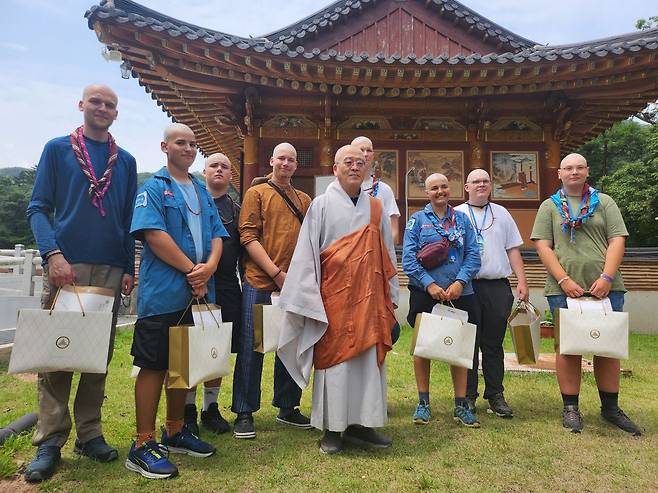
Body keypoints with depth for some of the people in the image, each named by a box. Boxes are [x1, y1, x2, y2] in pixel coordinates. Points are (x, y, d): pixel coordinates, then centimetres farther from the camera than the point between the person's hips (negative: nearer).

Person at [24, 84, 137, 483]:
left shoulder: (126, 161, 14)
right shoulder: (57, 149, 8)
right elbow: (38, 208, 2)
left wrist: (128, 268, 5)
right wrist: (53, 253, -13)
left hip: (110, 270, 2)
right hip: (66, 265, -2)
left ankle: (90, 433, 17)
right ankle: (50, 442, 9)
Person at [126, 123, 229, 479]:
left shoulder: (202, 191, 18)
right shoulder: (154, 188, -1)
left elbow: (216, 235, 12)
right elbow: (153, 233, -14)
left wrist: (209, 267, -8)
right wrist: (191, 269, -13)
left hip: (198, 291, 7)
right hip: (163, 292, -6)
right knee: (154, 365, -2)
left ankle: (175, 432, 27)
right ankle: (143, 446, 8)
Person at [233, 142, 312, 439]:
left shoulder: (304, 200, 16)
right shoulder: (257, 193, 4)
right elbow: (248, 236, -6)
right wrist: (276, 272, -14)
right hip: (260, 283, -4)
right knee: (251, 349, 2)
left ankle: (287, 408, 26)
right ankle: (244, 413, 14)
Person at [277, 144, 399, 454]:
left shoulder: (375, 208, 12)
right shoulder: (322, 205, 1)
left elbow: (387, 255, 14)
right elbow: (307, 253, -2)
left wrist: (390, 298, 11)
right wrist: (309, 300, -8)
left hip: (370, 296, 4)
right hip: (334, 295, -4)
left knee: (370, 357, 6)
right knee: (333, 357, 0)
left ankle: (360, 423, 20)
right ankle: (332, 428, 13)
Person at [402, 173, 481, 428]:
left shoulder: (462, 219, 12)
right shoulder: (417, 220, 5)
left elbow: (473, 254, 4)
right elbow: (409, 258, -4)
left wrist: (460, 282, -11)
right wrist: (430, 284, -14)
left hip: (460, 293, 2)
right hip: (424, 293, -2)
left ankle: (461, 405, 18)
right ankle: (423, 402, 20)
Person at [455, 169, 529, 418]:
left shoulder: (502, 213, 16)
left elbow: (513, 250, 15)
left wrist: (522, 281, 6)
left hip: (498, 286, 3)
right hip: (467, 286, -2)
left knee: (494, 344, 7)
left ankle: (495, 396, 17)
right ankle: (468, 396, 13)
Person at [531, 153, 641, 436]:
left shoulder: (604, 202, 11)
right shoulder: (549, 207, 8)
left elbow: (617, 241, 2)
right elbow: (542, 246, 0)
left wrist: (606, 278, -11)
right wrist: (564, 280, -11)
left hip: (605, 287, 2)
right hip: (564, 289, -1)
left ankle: (610, 408, 22)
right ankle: (570, 408, 14)